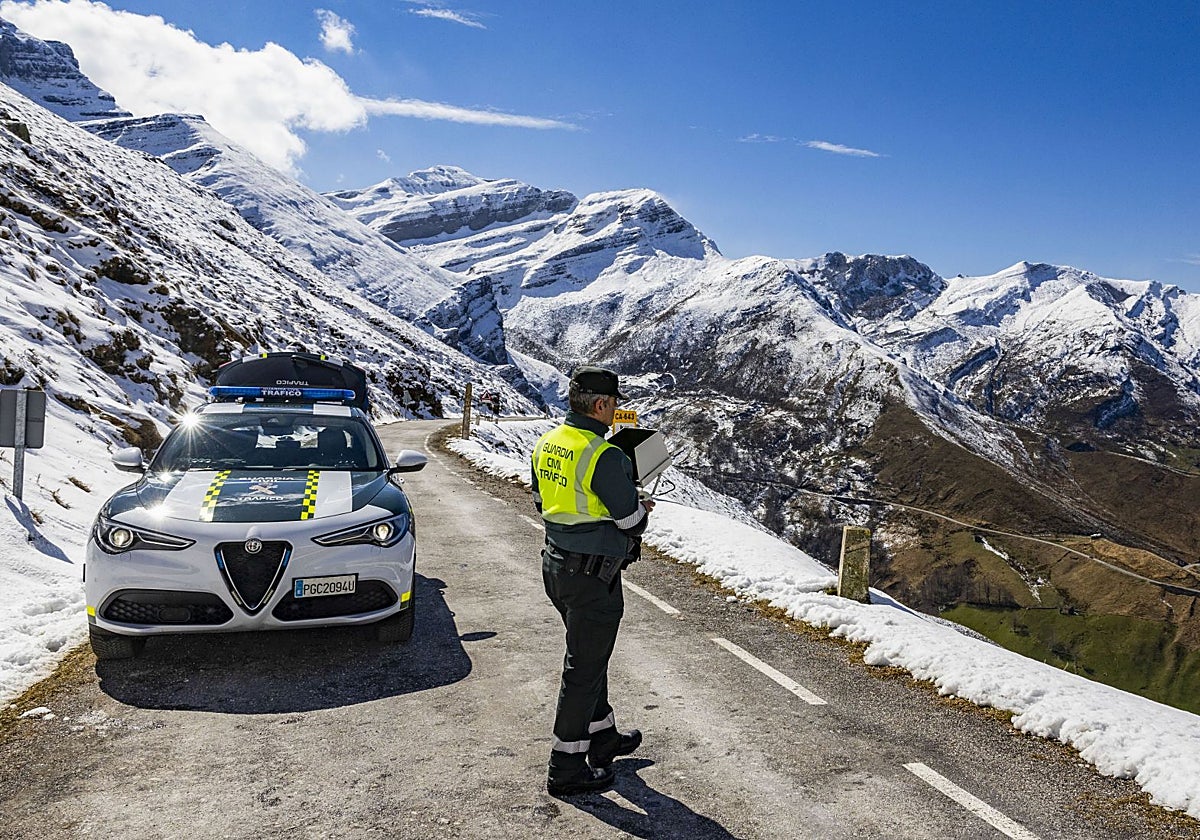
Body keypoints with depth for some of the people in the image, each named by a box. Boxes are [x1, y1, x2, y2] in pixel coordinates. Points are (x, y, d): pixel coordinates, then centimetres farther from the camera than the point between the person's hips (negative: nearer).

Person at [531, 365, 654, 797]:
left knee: (590, 654, 24)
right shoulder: (604, 456, -23)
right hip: (593, 576, -9)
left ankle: (603, 737, 40)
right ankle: (566, 768, 15)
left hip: (556, 564, 9)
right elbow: (632, 521, -15)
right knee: (584, 666, 3)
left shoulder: (546, 443, 3)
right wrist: (642, 509, 7)